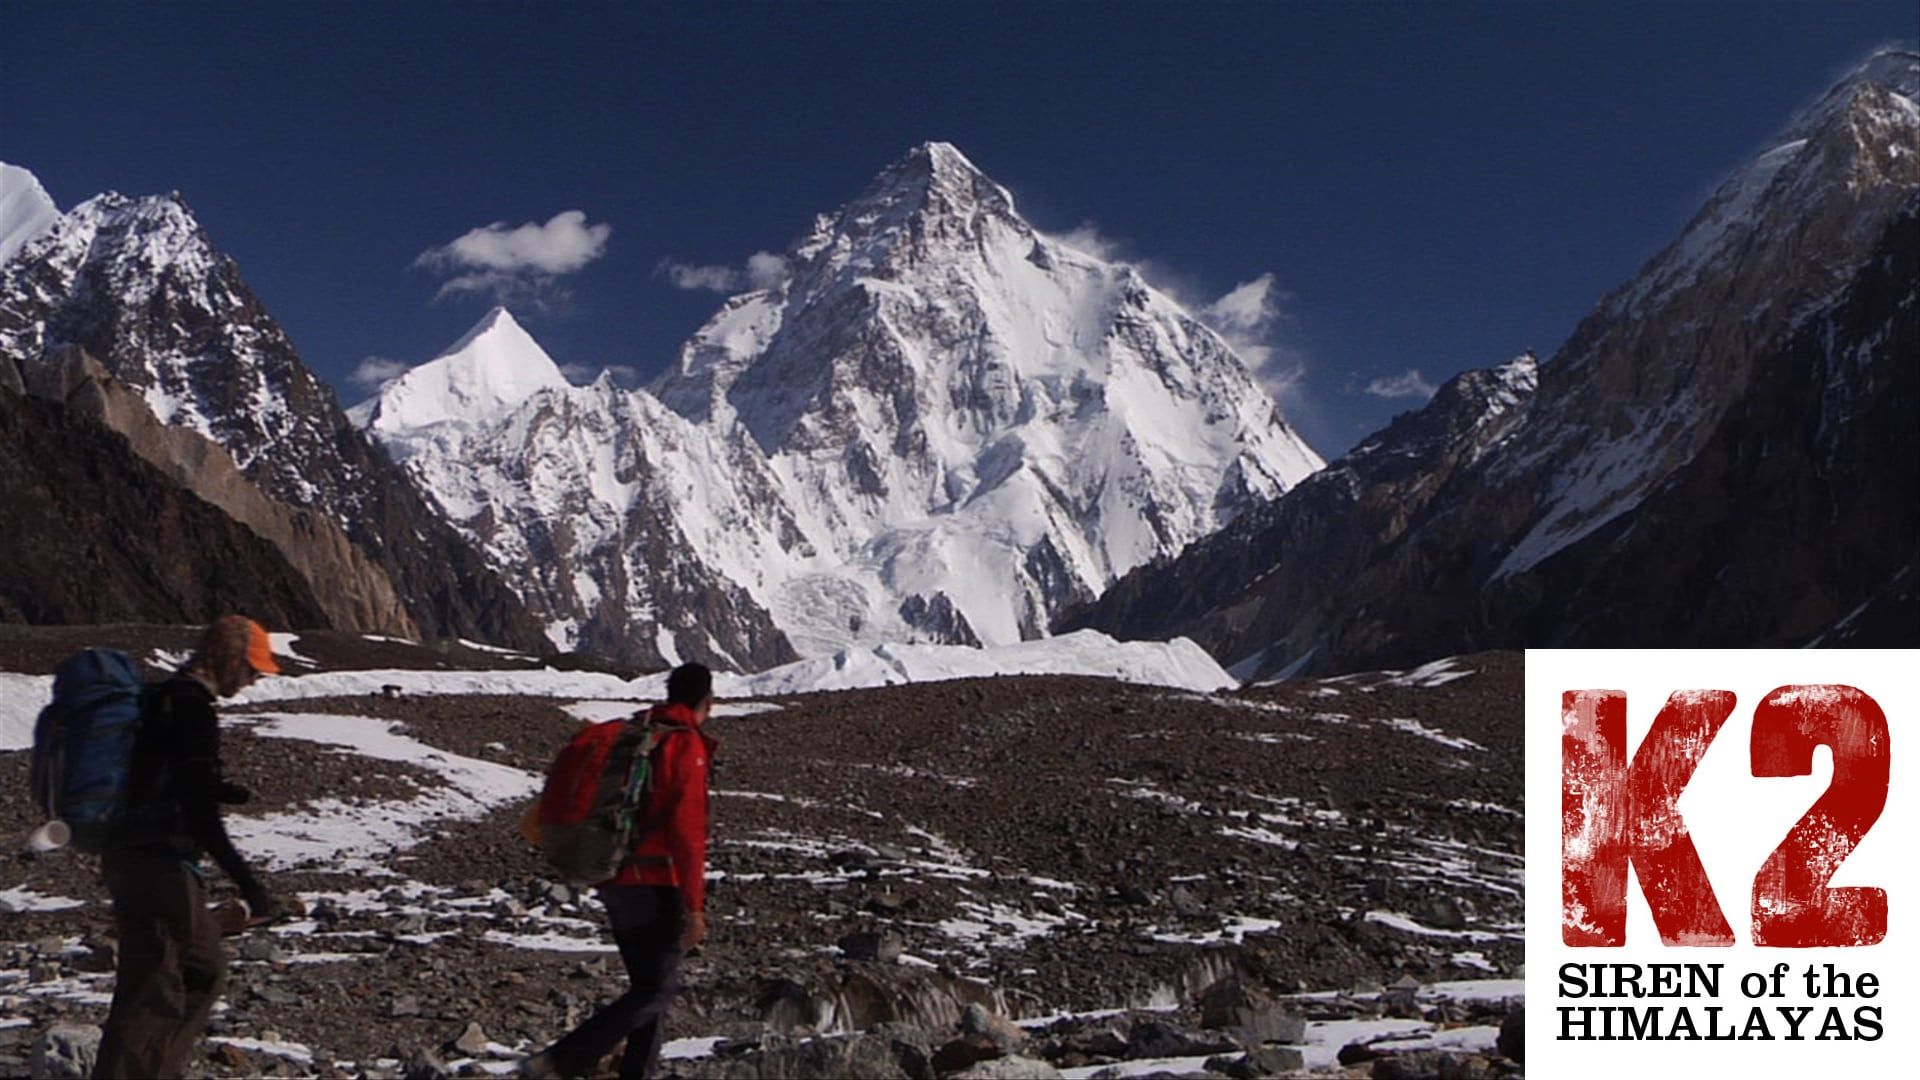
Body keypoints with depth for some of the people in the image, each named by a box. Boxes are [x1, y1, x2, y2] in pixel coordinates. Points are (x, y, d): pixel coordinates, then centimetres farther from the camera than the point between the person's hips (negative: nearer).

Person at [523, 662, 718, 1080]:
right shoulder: (687, 747, -12)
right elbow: (688, 831, -19)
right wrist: (694, 906, -18)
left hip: (614, 882, 8)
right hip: (657, 886, -8)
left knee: (648, 983, 17)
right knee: (657, 991, -4)